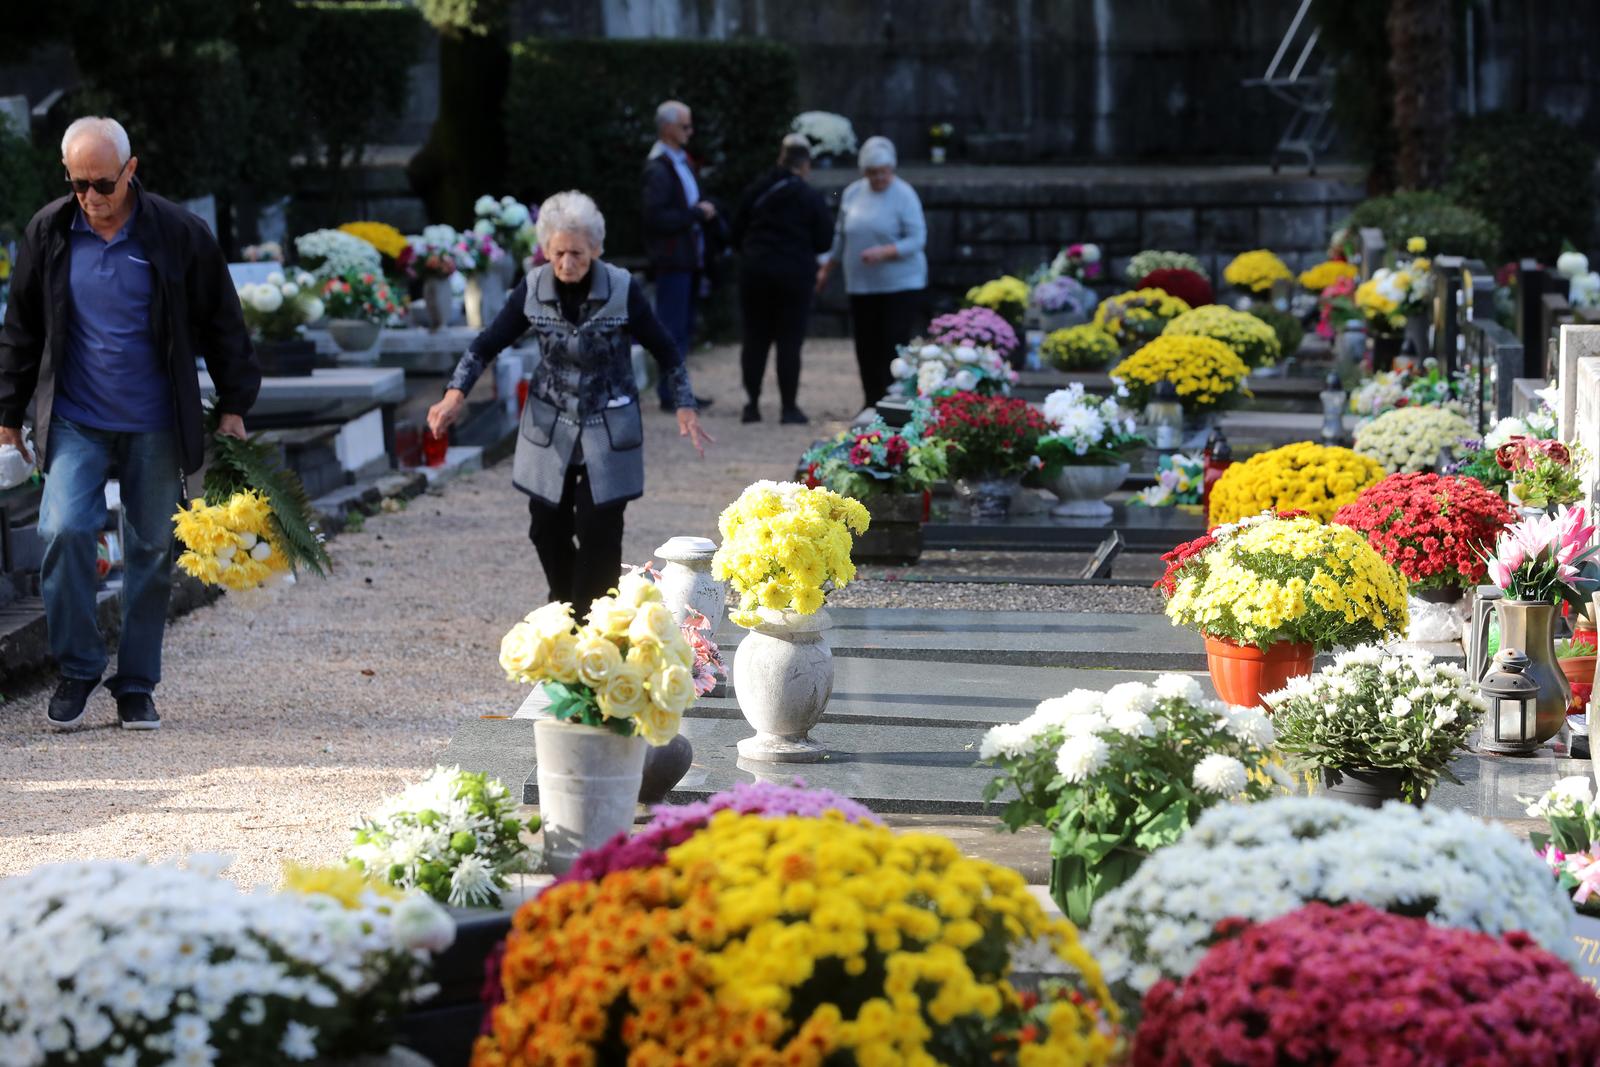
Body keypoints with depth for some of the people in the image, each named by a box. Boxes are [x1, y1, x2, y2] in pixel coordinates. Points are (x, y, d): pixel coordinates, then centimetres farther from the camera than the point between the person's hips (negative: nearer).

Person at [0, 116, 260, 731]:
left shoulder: (178, 234, -4)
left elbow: (221, 323, 5)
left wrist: (233, 406, 4)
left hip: (155, 427, 0)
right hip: (75, 422, 1)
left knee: (152, 551, 4)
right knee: (64, 530, -17)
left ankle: (137, 686, 16)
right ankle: (77, 669, -1)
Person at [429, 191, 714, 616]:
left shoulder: (622, 290, -15)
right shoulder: (533, 289, -8)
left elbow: (665, 350, -3)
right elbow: (487, 344, 1)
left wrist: (685, 408, -9)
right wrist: (456, 394, -13)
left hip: (607, 428, -3)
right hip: (550, 425, 3)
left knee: (599, 532, -9)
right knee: (547, 528, 6)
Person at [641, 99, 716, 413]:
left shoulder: (681, 160, 15)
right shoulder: (658, 168, -16)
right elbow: (656, 217, -23)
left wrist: (703, 208, 9)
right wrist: (696, 213, -18)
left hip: (688, 256, 10)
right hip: (671, 258, -10)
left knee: (683, 328, 14)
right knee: (672, 328, -6)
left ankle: (676, 390, 21)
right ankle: (669, 394, -2)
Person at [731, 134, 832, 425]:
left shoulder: (755, 191, 2)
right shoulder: (810, 198, -8)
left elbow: (737, 231, 7)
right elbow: (824, 241, -3)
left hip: (755, 271, 3)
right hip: (794, 274, -3)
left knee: (755, 339, 9)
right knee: (789, 341, 2)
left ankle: (751, 404, 8)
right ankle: (789, 407, 2)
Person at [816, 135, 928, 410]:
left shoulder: (904, 195, -7)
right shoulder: (852, 193, 9)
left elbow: (917, 239, -11)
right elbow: (840, 235, 20)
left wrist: (884, 252, -24)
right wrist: (826, 269, 22)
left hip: (901, 285, -5)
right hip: (862, 286, 5)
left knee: (896, 347, -10)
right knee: (867, 347, 5)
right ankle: (873, 404, 14)